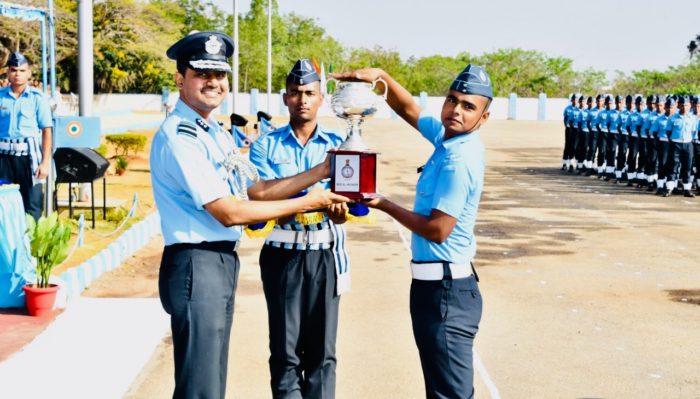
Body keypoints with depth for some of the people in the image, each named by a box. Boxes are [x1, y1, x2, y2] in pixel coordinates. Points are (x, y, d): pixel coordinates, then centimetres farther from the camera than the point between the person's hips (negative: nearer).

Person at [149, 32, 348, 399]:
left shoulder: (216, 133, 14)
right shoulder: (178, 137, -16)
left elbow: (257, 189, 16)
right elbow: (229, 212, -20)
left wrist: (320, 172, 7)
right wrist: (305, 203, -14)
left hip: (223, 262, 10)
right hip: (196, 266, -10)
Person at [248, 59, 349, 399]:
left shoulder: (337, 144, 5)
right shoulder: (265, 146, 1)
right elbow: (261, 196, -12)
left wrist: (340, 209, -32)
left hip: (325, 254, 1)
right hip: (282, 253, -1)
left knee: (322, 349, 7)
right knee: (285, 351, 3)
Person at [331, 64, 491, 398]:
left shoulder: (458, 162, -21)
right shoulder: (447, 136, 6)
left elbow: (437, 230, -22)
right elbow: (410, 111, 21)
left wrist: (383, 204, -11)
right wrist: (381, 76, 4)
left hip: (444, 288, -10)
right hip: (438, 283, 10)